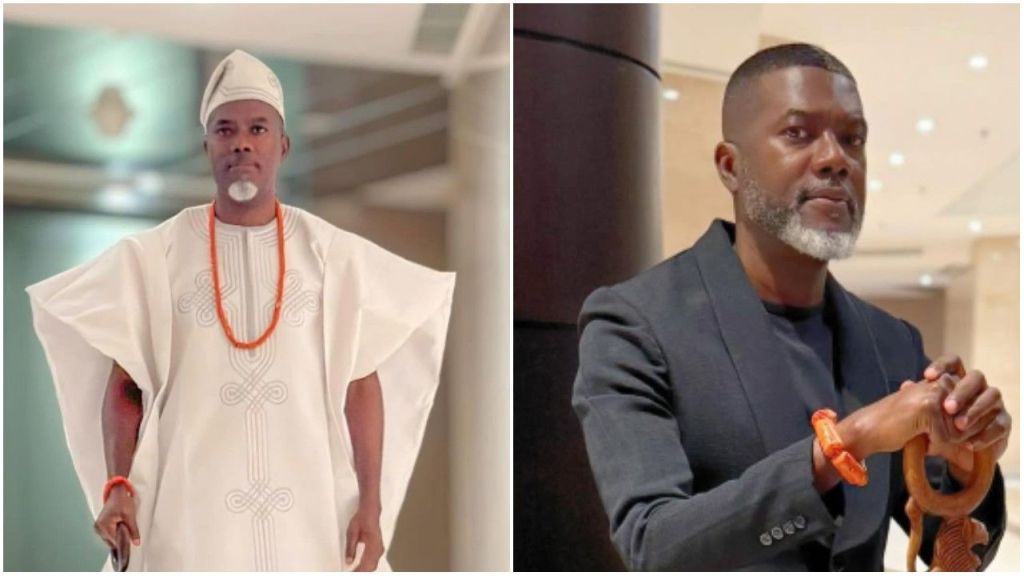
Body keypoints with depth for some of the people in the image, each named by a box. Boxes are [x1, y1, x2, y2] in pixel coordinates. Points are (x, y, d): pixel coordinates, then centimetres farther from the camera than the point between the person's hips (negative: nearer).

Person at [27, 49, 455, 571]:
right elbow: (125, 385, 6)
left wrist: (371, 503, -1)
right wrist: (118, 486, -8)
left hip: (311, 507, 1)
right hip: (190, 508, 0)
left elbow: (361, 382, 5)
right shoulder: (155, 255, 3)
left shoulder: (332, 253, 4)